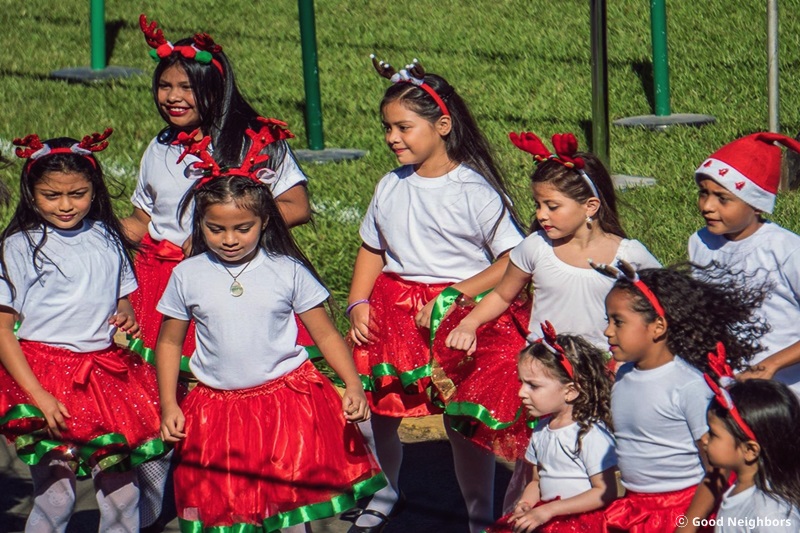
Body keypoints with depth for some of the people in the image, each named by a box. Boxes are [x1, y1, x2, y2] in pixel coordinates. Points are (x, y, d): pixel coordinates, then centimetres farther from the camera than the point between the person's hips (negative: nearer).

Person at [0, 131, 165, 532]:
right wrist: (38, 395, -15)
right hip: (45, 375, -4)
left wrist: (128, 322, 0)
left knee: (121, 491, 3)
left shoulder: (107, 240, 10)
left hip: (109, 374, 4)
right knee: (54, 495, -7)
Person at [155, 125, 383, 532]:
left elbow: (325, 334, 2)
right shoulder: (188, 276, 1)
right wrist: (168, 406, 3)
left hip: (286, 399, -1)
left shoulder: (287, 271, -3)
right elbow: (169, 342, 10)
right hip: (217, 406, 1)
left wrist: (353, 386, -9)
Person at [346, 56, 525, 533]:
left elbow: (513, 263, -13)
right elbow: (372, 250, 21)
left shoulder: (475, 190, -10)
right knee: (373, 411, 7)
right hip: (392, 312, 5)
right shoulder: (392, 187, 8)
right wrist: (358, 304, 5)